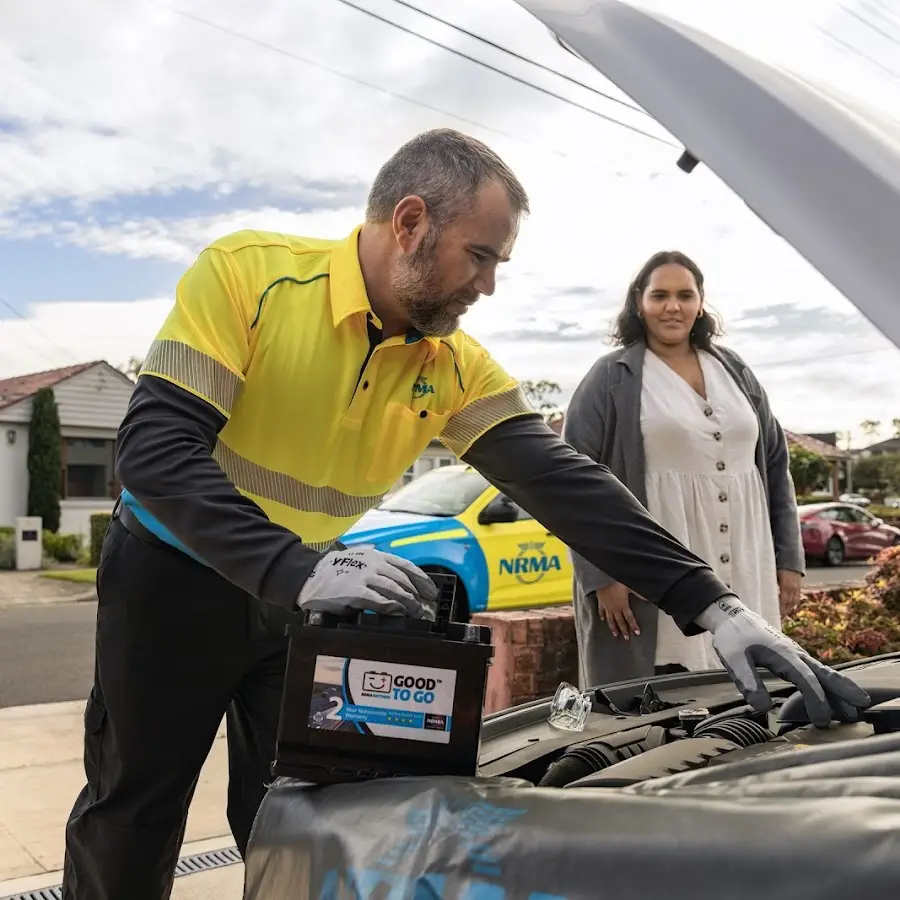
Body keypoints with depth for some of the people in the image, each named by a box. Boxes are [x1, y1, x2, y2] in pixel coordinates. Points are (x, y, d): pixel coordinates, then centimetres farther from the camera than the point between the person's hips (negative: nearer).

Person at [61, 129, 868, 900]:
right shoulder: (248, 272, -23)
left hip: (304, 596, 4)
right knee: (128, 821, 11)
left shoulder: (458, 367, -10)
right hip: (175, 573, -3)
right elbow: (157, 448, -30)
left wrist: (716, 608, -25)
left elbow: (565, 482, -16)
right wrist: (297, 570, -43)